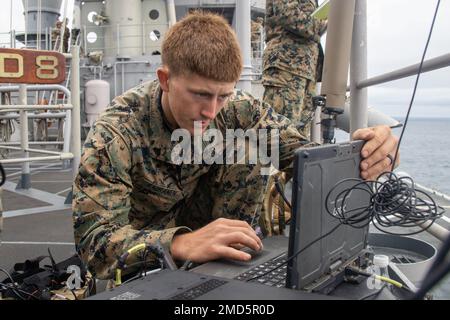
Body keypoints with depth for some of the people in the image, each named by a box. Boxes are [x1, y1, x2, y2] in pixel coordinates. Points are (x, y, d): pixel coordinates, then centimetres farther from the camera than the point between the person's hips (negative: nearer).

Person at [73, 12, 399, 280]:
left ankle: (231, 249, -8)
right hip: (140, 239, -3)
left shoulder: (235, 109, -20)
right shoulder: (116, 134, -31)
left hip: (203, 218, 3)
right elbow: (94, 238, -37)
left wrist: (357, 156, -42)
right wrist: (181, 245, -55)